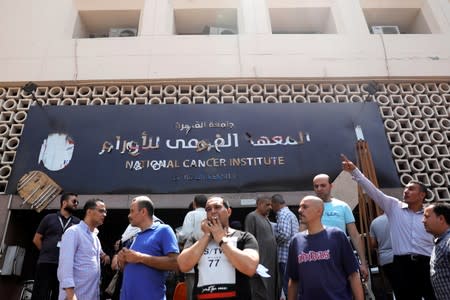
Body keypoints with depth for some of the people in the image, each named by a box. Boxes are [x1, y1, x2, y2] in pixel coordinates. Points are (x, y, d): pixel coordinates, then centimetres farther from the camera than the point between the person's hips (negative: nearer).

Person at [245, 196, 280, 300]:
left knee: (271, 291, 15)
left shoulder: (266, 218, 15)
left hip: (271, 262, 9)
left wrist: (274, 260, 14)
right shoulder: (252, 217, -10)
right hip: (260, 262, -9)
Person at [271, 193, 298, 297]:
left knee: (287, 287, -4)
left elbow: (284, 234, -24)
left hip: (286, 256, -10)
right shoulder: (291, 214, 19)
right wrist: (276, 236, 15)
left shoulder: (282, 214, -12)